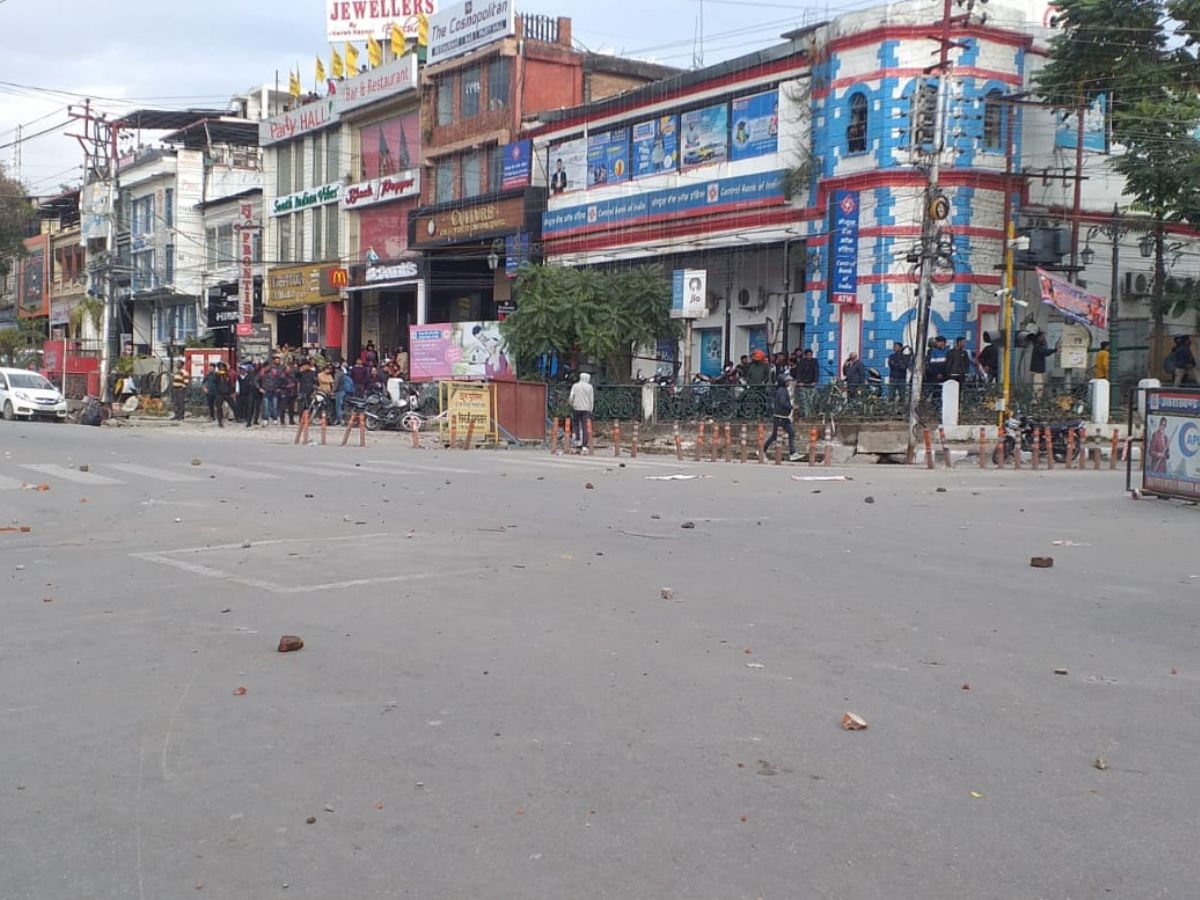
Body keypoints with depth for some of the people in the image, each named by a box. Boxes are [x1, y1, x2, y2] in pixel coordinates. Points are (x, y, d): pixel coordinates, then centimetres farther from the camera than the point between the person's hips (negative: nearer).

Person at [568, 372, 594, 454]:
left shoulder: (575, 386, 2)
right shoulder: (590, 387, 3)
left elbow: (571, 397, -6)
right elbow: (591, 400, 2)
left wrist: (572, 405, 12)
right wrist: (590, 411, 10)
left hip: (576, 408, 0)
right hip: (586, 409, 0)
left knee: (575, 423, 22)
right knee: (585, 428, 0)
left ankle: (578, 439, 7)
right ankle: (584, 446, -7)